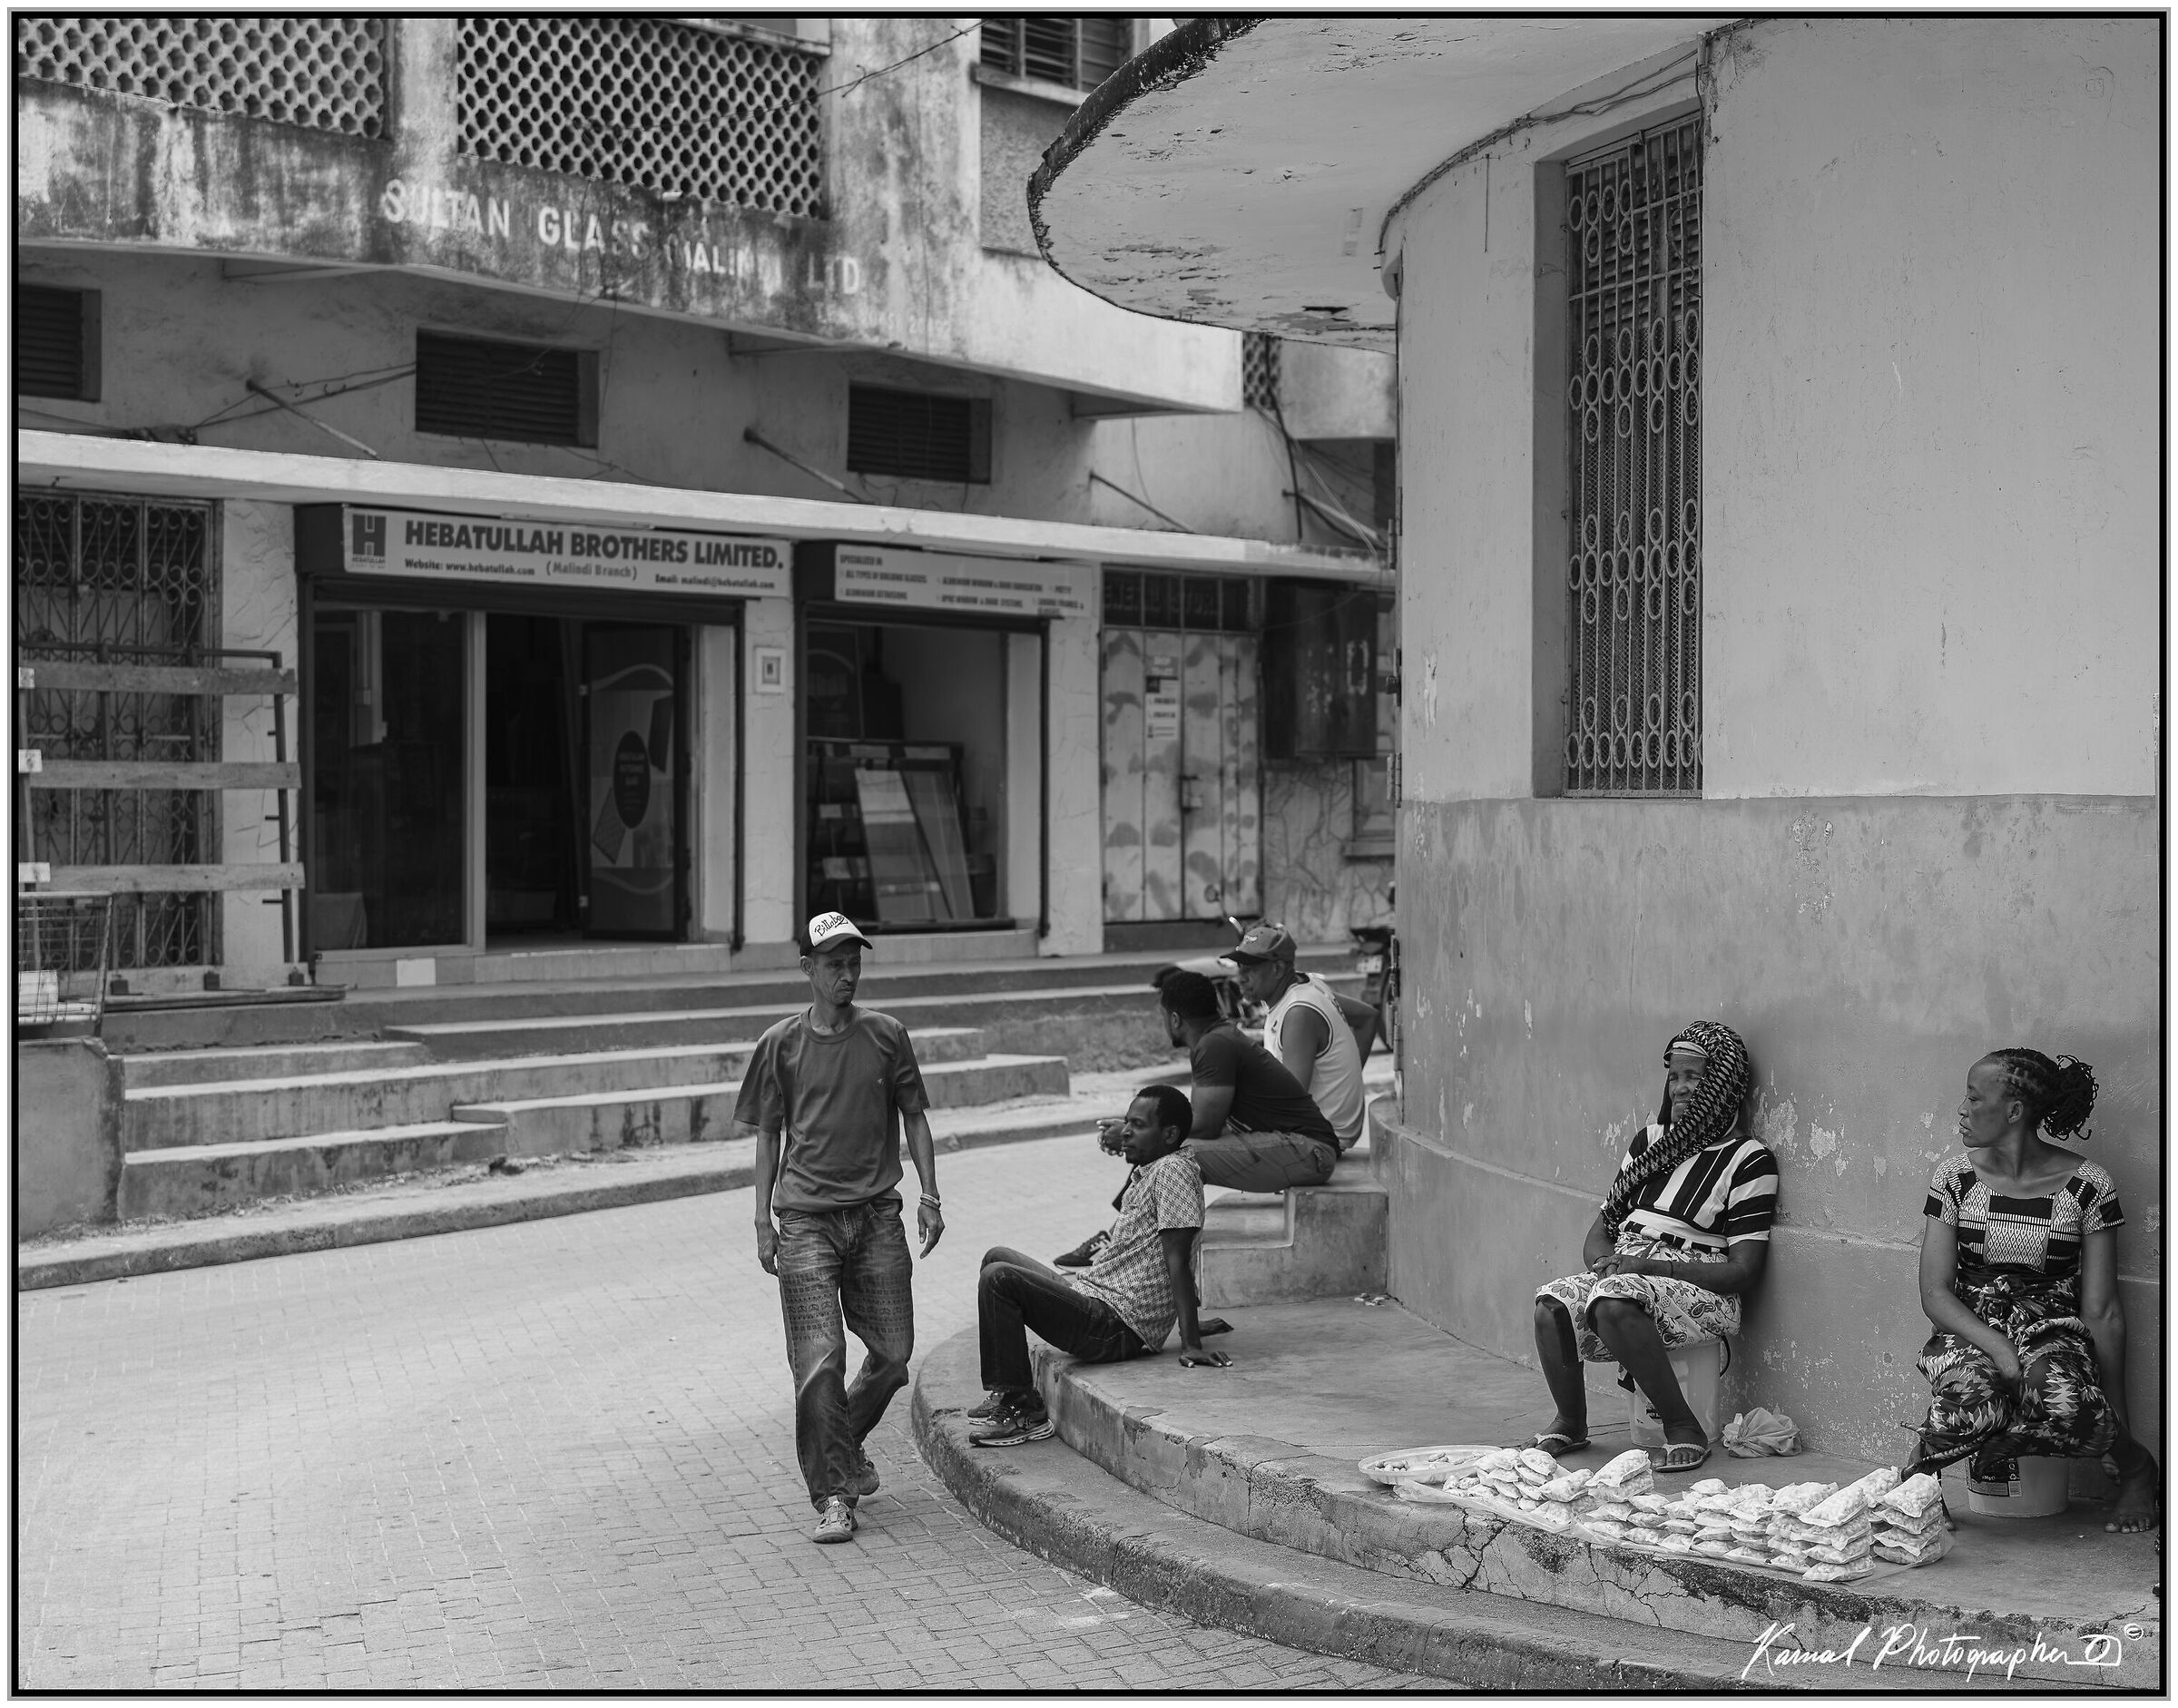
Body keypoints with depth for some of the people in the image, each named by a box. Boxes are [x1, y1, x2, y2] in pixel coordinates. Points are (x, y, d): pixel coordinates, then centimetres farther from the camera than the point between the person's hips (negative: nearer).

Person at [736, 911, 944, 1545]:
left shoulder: (886, 1035, 5)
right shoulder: (780, 1045, 2)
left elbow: (914, 1117, 11)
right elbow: (767, 1134, 8)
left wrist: (930, 1196, 2)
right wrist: (763, 1219, 3)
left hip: (877, 1214, 2)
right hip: (805, 1219, -2)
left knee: (893, 1355, 5)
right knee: (819, 1361, -10)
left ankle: (842, 1447, 32)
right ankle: (832, 1495, -1)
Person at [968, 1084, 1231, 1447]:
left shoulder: (1173, 1170, -15)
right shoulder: (1146, 1172, 16)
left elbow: (1178, 1260, -21)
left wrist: (1191, 1343, -23)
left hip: (1115, 1328, -11)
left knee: (997, 1279, -21)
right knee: (997, 1257, 21)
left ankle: (1022, 1409, -13)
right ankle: (1011, 1392, 16)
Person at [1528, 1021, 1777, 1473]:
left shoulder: (1749, 1159, -2)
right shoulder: (1650, 1140, 17)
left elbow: (1743, 1271, -10)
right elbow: (1598, 1232, 18)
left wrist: (1646, 1264, -17)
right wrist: (1604, 1259, -7)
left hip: (1698, 1288, -6)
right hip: (1626, 1274, 6)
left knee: (1614, 1302, -35)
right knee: (1552, 1303, -23)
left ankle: (1683, 1427, -20)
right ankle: (1570, 1422, -2)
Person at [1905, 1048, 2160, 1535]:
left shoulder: (2089, 1186, -6)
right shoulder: (1954, 1178, -1)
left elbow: (2102, 1311, -3)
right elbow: (1935, 1292, -4)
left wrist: (2118, 1418, -4)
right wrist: (2000, 1350, -22)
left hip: (2053, 1330, 0)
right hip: (1967, 1330, 1)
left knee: (2063, 1401, -36)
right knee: (1973, 1399, -36)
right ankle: (1917, 1471, -7)